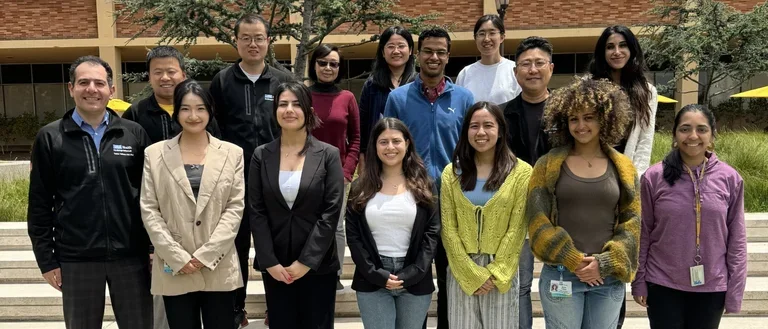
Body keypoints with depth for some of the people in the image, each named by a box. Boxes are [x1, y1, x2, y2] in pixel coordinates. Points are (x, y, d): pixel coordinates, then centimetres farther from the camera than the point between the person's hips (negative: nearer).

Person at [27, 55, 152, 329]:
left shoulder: (134, 134, 3)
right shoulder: (50, 138, 1)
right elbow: (40, 205, 2)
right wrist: (46, 259, -1)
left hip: (130, 255, 1)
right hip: (76, 259, 0)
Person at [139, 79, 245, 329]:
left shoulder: (232, 153, 4)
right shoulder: (155, 154, 4)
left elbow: (236, 207, -1)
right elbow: (149, 210, 1)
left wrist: (206, 254, -9)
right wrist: (177, 257, -9)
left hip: (219, 268, 0)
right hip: (174, 270, 0)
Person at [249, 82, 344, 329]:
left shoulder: (328, 155, -4)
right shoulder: (261, 155, 2)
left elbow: (331, 212, -8)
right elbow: (256, 212, -1)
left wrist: (306, 261, -12)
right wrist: (270, 262, -8)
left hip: (318, 265, -1)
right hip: (275, 266, 2)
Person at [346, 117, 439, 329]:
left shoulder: (422, 186, 3)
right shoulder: (361, 188, 4)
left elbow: (432, 233, -2)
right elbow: (353, 235, 0)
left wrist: (411, 274, -12)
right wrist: (375, 274, -10)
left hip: (415, 281, 0)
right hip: (372, 281, 0)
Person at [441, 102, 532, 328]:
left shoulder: (521, 172, -2)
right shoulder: (452, 172, 4)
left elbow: (516, 230, -5)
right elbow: (449, 229, 0)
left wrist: (495, 274, -10)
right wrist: (472, 274, -8)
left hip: (502, 272, -1)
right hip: (462, 270, 2)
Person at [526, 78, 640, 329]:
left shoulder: (623, 168, 6)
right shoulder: (548, 165, -1)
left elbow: (632, 222, 3)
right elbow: (538, 220, -6)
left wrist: (606, 262, -10)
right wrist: (573, 261, -12)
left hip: (609, 277, 2)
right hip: (560, 275, -2)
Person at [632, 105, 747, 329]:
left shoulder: (730, 178, -4)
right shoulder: (654, 177, -8)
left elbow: (737, 238, 0)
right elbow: (643, 234, -2)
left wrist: (735, 290, 0)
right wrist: (639, 282, -1)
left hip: (712, 287, 1)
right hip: (663, 285, -1)